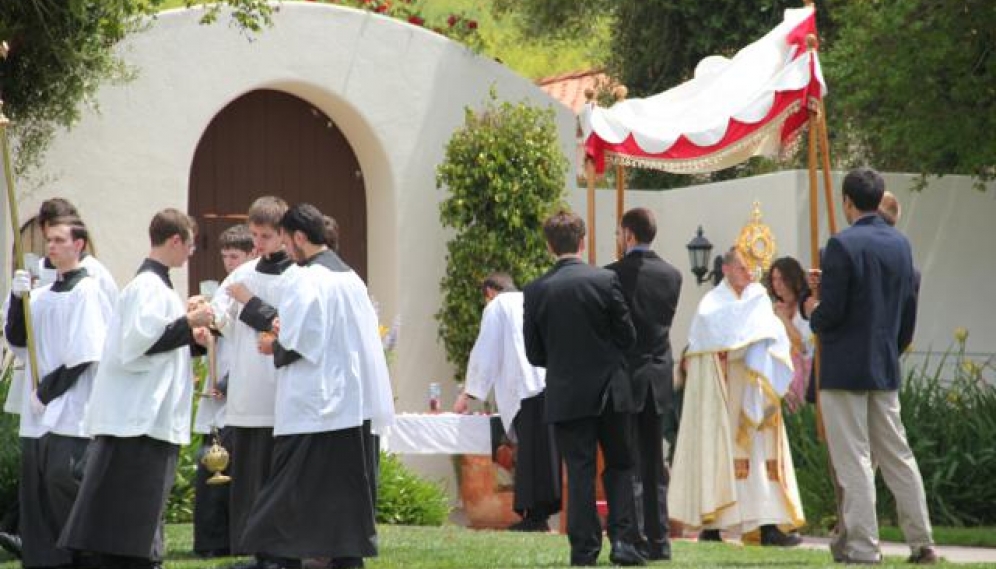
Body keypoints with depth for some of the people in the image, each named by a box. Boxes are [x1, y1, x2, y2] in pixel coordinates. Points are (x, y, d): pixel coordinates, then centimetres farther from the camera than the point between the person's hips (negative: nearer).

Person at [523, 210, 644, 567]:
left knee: (579, 473, 5)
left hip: (566, 395, 1)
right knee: (619, 466, 11)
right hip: (610, 389, -1)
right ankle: (623, 540, 0)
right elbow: (627, 335, -2)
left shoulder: (536, 291, -5)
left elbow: (534, 354, 0)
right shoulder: (605, 280, -8)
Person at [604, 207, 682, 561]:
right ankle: (658, 540, 11)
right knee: (654, 463, 11)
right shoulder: (671, 275, 5)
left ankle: (634, 539, -8)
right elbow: (664, 322, 11)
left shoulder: (612, 275, -11)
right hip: (659, 378, 5)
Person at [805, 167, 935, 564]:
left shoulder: (842, 245, -15)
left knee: (853, 460, -3)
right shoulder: (900, 245, 7)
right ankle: (921, 542, 12)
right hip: (885, 367, 7)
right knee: (896, 456, 12)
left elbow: (831, 312, -18)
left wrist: (813, 310, 3)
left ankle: (862, 547, -3)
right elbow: (908, 309, 12)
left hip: (844, 368, -7)